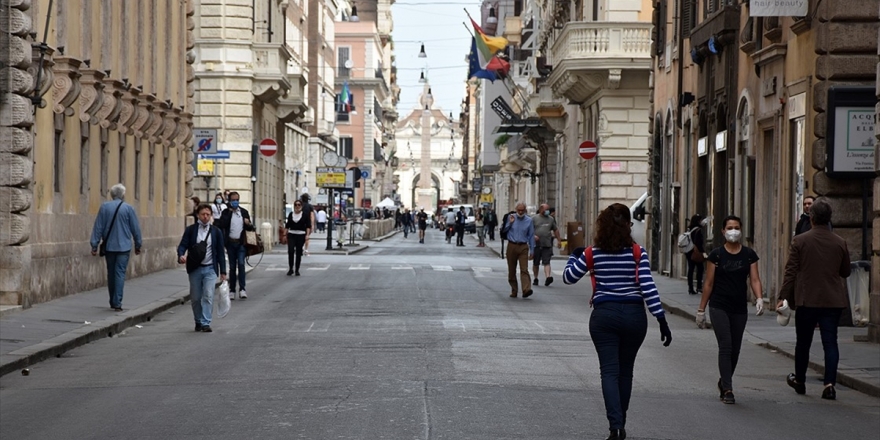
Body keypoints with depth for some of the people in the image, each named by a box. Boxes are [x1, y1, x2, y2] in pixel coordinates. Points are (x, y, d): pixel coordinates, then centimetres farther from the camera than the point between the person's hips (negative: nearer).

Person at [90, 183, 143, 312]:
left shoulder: (104, 207, 1)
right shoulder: (128, 208, -4)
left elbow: (98, 227, 1)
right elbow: (136, 229, 1)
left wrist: (94, 245, 5)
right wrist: (138, 245, 12)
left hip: (109, 246, 3)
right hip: (123, 247, -2)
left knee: (111, 273, 13)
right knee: (120, 273, -3)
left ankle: (113, 302, 19)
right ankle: (117, 302, -11)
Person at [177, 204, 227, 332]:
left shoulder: (216, 232, 6)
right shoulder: (190, 230, 3)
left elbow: (220, 252, 7)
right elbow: (183, 245, -2)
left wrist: (223, 271, 5)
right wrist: (181, 255, -25)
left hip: (210, 269, -1)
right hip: (194, 268, 1)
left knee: (208, 296, -11)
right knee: (195, 298, 7)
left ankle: (206, 323, -11)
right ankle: (198, 321, 23)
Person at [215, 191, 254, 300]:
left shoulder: (244, 212, 8)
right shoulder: (226, 212, 2)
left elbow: (248, 228, 14)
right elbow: (220, 226, -12)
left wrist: (249, 225, -10)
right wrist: (229, 213, -16)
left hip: (240, 243, 0)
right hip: (230, 243, 0)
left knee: (241, 264, -12)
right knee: (232, 267, 6)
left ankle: (242, 289, -11)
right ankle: (232, 290, 12)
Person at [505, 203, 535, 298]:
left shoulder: (529, 220, 4)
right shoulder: (510, 217, 6)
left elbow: (531, 236, 7)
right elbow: (503, 231, 7)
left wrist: (532, 251, 5)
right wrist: (510, 223, -8)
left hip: (523, 247, -1)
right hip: (512, 246, 1)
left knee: (524, 269, -15)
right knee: (511, 270, 6)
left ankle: (526, 290, -27)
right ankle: (513, 291, 15)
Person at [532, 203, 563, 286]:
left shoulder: (551, 219, 14)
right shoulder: (534, 218, 4)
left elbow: (555, 230, 23)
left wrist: (559, 240, 19)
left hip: (547, 245, 1)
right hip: (536, 244, -1)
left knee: (546, 262, -12)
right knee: (535, 263, 8)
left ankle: (548, 277, -24)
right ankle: (536, 278, 20)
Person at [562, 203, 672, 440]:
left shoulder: (592, 254, -2)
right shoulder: (637, 252, -5)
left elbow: (568, 277, 8)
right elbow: (648, 287, -11)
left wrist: (574, 256, 27)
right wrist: (662, 319, -8)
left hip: (604, 315, -1)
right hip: (634, 315, 1)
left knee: (610, 372, -1)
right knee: (625, 371, 16)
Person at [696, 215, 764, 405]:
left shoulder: (749, 254, 4)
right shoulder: (716, 255, -2)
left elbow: (754, 279, -1)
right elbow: (709, 283, 1)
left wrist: (759, 298, -20)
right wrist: (701, 310, 2)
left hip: (740, 309, 3)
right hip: (719, 307, -3)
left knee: (735, 350, 10)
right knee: (725, 347, -12)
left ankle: (723, 382, 32)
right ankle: (727, 390, -11)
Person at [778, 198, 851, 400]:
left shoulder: (800, 241, -6)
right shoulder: (840, 243, 1)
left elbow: (791, 271, -7)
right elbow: (846, 271, 12)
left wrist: (784, 296, -2)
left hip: (807, 300, -1)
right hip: (833, 300, 1)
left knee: (803, 342, 13)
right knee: (830, 342, 2)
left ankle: (799, 381, 27)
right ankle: (830, 383, -9)